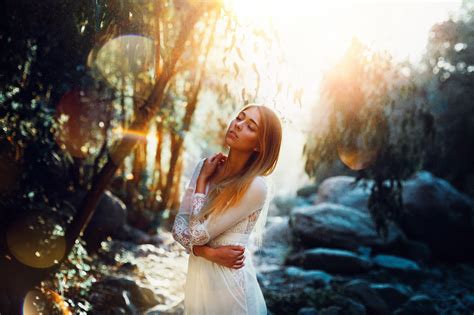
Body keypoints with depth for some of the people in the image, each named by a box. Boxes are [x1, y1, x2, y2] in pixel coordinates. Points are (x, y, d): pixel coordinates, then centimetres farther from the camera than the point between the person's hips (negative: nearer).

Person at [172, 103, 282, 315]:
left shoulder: (257, 186, -19)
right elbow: (179, 226, 1)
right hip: (196, 276, 5)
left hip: (229, 283, -5)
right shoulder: (206, 166, 0)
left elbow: (198, 234, -17)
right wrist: (209, 253, -16)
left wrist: (202, 180, -10)